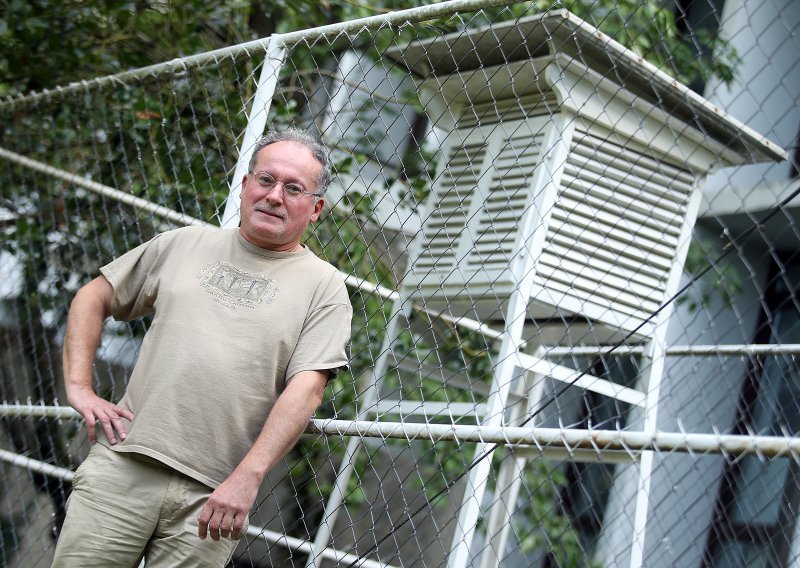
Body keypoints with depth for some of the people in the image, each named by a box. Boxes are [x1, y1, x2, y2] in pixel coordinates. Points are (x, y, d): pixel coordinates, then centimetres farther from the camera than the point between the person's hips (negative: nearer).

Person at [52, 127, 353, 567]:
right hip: (123, 463, 2)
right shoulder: (185, 243, 13)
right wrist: (79, 387, 5)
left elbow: (306, 389, -7)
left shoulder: (324, 286, 3)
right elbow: (93, 298, 19)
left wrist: (247, 478, -17)